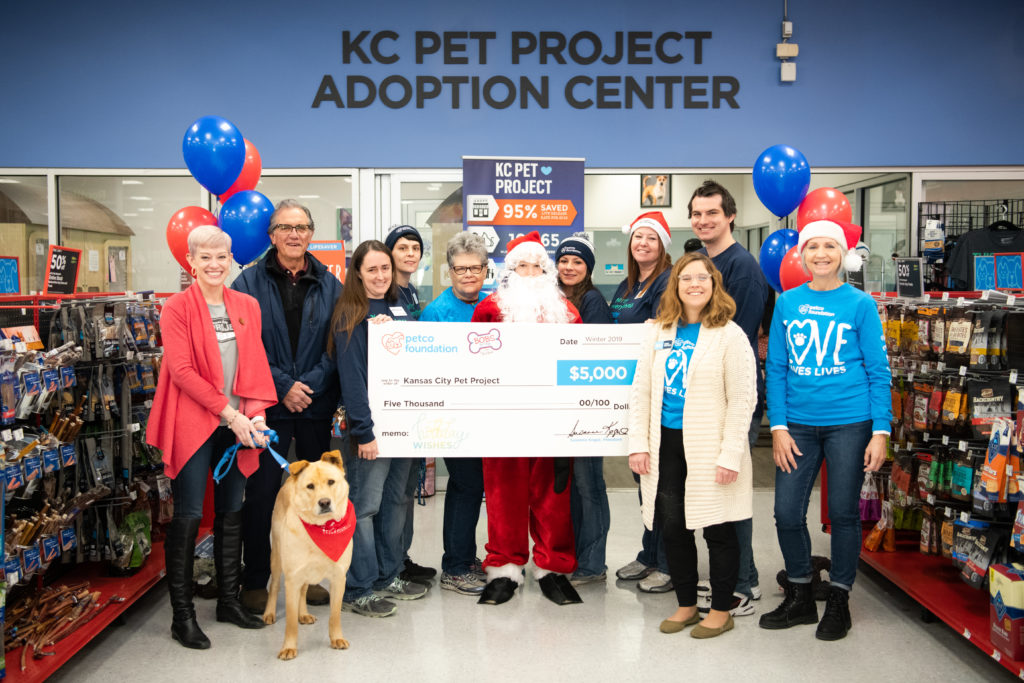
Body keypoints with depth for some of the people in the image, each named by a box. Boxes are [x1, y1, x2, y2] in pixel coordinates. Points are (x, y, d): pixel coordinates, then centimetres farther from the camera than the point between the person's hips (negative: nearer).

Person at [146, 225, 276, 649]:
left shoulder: (247, 306, 9)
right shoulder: (177, 309, -5)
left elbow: (256, 363, 8)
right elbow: (182, 370, -12)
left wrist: (257, 412, -7)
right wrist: (229, 413, -17)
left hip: (238, 425, 5)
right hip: (193, 424, -5)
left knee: (231, 513, 12)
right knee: (188, 517, -1)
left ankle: (228, 600, 26)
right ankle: (182, 615, 11)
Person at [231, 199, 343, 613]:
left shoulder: (329, 284, 7)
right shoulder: (250, 281, 0)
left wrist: (311, 384, -11)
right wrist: (282, 387, -13)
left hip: (317, 404, 3)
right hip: (268, 405, -2)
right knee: (261, 493, 2)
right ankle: (254, 582, 16)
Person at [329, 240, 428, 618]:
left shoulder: (400, 308, 14)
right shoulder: (350, 316, -8)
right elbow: (351, 377, -14)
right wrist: (363, 430, -18)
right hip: (371, 424, -7)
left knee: (396, 499, 14)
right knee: (365, 505, -2)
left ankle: (388, 576, 26)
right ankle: (358, 590, 7)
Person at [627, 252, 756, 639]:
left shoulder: (729, 335, -5)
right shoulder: (658, 333, 9)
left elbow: (742, 400, -8)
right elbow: (641, 391, 9)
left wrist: (730, 455, -14)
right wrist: (638, 444, 2)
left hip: (710, 448, -4)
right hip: (667, 444, 5)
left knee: (718, 531, 5)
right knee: (672, 528, 11)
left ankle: (721, 610, 22)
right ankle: (686, 605, 28)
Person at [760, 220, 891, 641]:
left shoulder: (860, 304, -1)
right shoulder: (787, 303, 5)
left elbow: (878, 371, -1)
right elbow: (776, 368, 6)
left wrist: (880, 432, -8)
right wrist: (778, 427, -2)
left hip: (849, 423, -2)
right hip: (798, 424, 2)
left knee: (843, 512, 8)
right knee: (787, 513, 3)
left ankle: (838, 601, 26)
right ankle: (799, 598, 25)